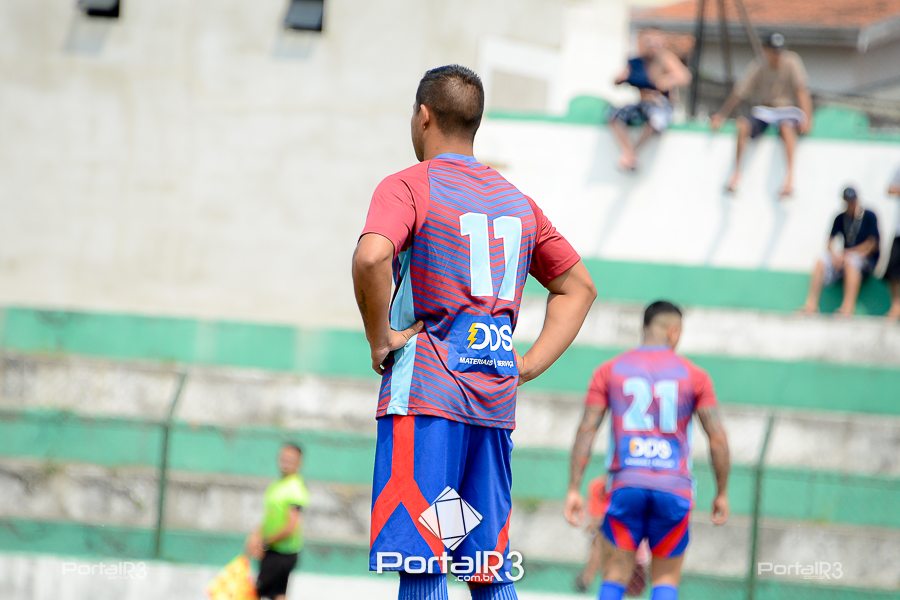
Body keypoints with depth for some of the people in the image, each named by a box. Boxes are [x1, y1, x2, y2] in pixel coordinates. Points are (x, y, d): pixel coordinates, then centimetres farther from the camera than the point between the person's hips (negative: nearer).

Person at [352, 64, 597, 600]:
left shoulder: (408, 187, -3)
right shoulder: (516, 200, 17)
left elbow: (372, 256, -24)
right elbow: (578, 286, 25)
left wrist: (379, 338, -11)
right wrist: (529, 365, 17)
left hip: (425, 397, -6)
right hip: (495, 402, 6)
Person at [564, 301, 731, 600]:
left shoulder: (609, 371, 7)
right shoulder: (694, 376, 4)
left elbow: (586, 430, 1)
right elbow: (717, 438, 1)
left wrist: (574, 489, 1)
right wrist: (722, 493, 10)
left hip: (626, 485, 1)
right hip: (674, 488, -1)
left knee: (616, 574, 7)